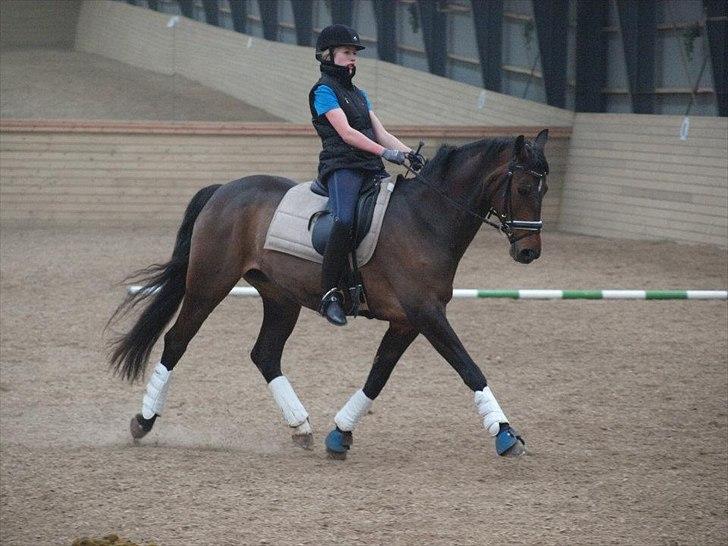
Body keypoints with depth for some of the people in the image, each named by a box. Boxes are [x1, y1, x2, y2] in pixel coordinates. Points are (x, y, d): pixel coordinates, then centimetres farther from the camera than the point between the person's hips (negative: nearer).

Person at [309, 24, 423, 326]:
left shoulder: (359, 94, 26)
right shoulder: (324, 91, 0)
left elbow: (380, 133, 18)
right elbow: (346, 132, -12)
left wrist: (407, 153, 0)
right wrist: (385, 152, -21)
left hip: (371, 168, 9)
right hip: (341, 166, -9)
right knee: (345, 220, -33)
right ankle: (329, 294, -29)